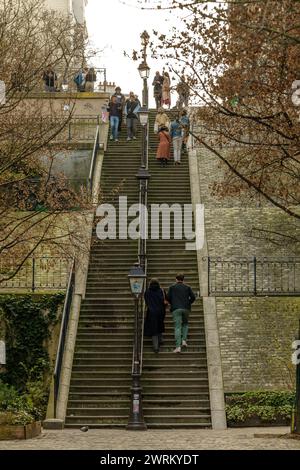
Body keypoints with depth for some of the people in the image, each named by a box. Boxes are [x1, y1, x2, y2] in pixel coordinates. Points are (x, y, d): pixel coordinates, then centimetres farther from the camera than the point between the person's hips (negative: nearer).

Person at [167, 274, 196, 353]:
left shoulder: (172, 287, 8)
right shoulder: (187, 287, 11)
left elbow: (168, 297, 1)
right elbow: (193, 297, 3)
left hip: (176, 309, -2)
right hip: (186, 308, 2)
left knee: (177, 327, -5)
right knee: (185, 324, 23)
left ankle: (178, 347, -13)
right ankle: (184, 340, 4)